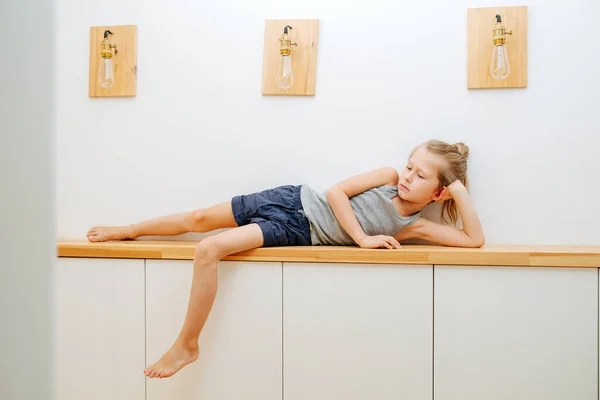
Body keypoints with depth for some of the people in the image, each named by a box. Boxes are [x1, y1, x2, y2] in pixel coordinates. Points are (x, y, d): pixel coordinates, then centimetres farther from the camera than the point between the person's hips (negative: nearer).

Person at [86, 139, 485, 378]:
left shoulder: (414, 227, -6)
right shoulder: (389, 175, -5)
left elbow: (476, 240, -12)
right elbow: (336, 191, -7)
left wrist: (462, 192, -15)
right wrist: (361, 237, -14)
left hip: (296, 233, -2)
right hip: (294, 200, 2)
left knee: (209, 250, -21)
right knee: (199, 218, 11)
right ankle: (128, 230, 42)